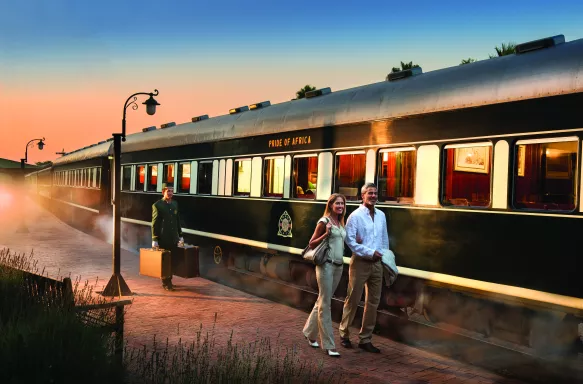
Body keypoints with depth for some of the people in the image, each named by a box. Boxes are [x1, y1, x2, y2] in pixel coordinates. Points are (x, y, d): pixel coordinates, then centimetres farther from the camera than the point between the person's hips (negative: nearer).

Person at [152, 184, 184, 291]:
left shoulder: (175, 204, 11)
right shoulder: (157, 205, -6)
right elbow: (154, 223, -8)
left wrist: (180, 236, 15)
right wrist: (154, 239, -11)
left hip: (173, 238, 5)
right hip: (163, 239, -5)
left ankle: (169, 280, 22)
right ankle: (165, 283, 11)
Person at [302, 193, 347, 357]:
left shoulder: (340, 223, 14)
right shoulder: (324, 222, -7)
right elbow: (312, 244, -6)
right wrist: (326, 234, -19)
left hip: (338, 266, 8)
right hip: (326, 265, -7)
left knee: (323, 301, 16)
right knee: (325, 304, -3)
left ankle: (310, 333, 32)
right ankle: (328, 345, 0)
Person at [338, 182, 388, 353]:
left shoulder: (381, 215, 11)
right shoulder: (355, 216, -8)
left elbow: (385, 239, 17)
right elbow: (350, 240, -14)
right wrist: (370, 252, -17)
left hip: (377, 263, 6)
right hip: (360, 262, -6)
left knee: (373, 302, 8)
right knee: (353, 300, 2)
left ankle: (365, 339, 18)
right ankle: (344, 334, 19)